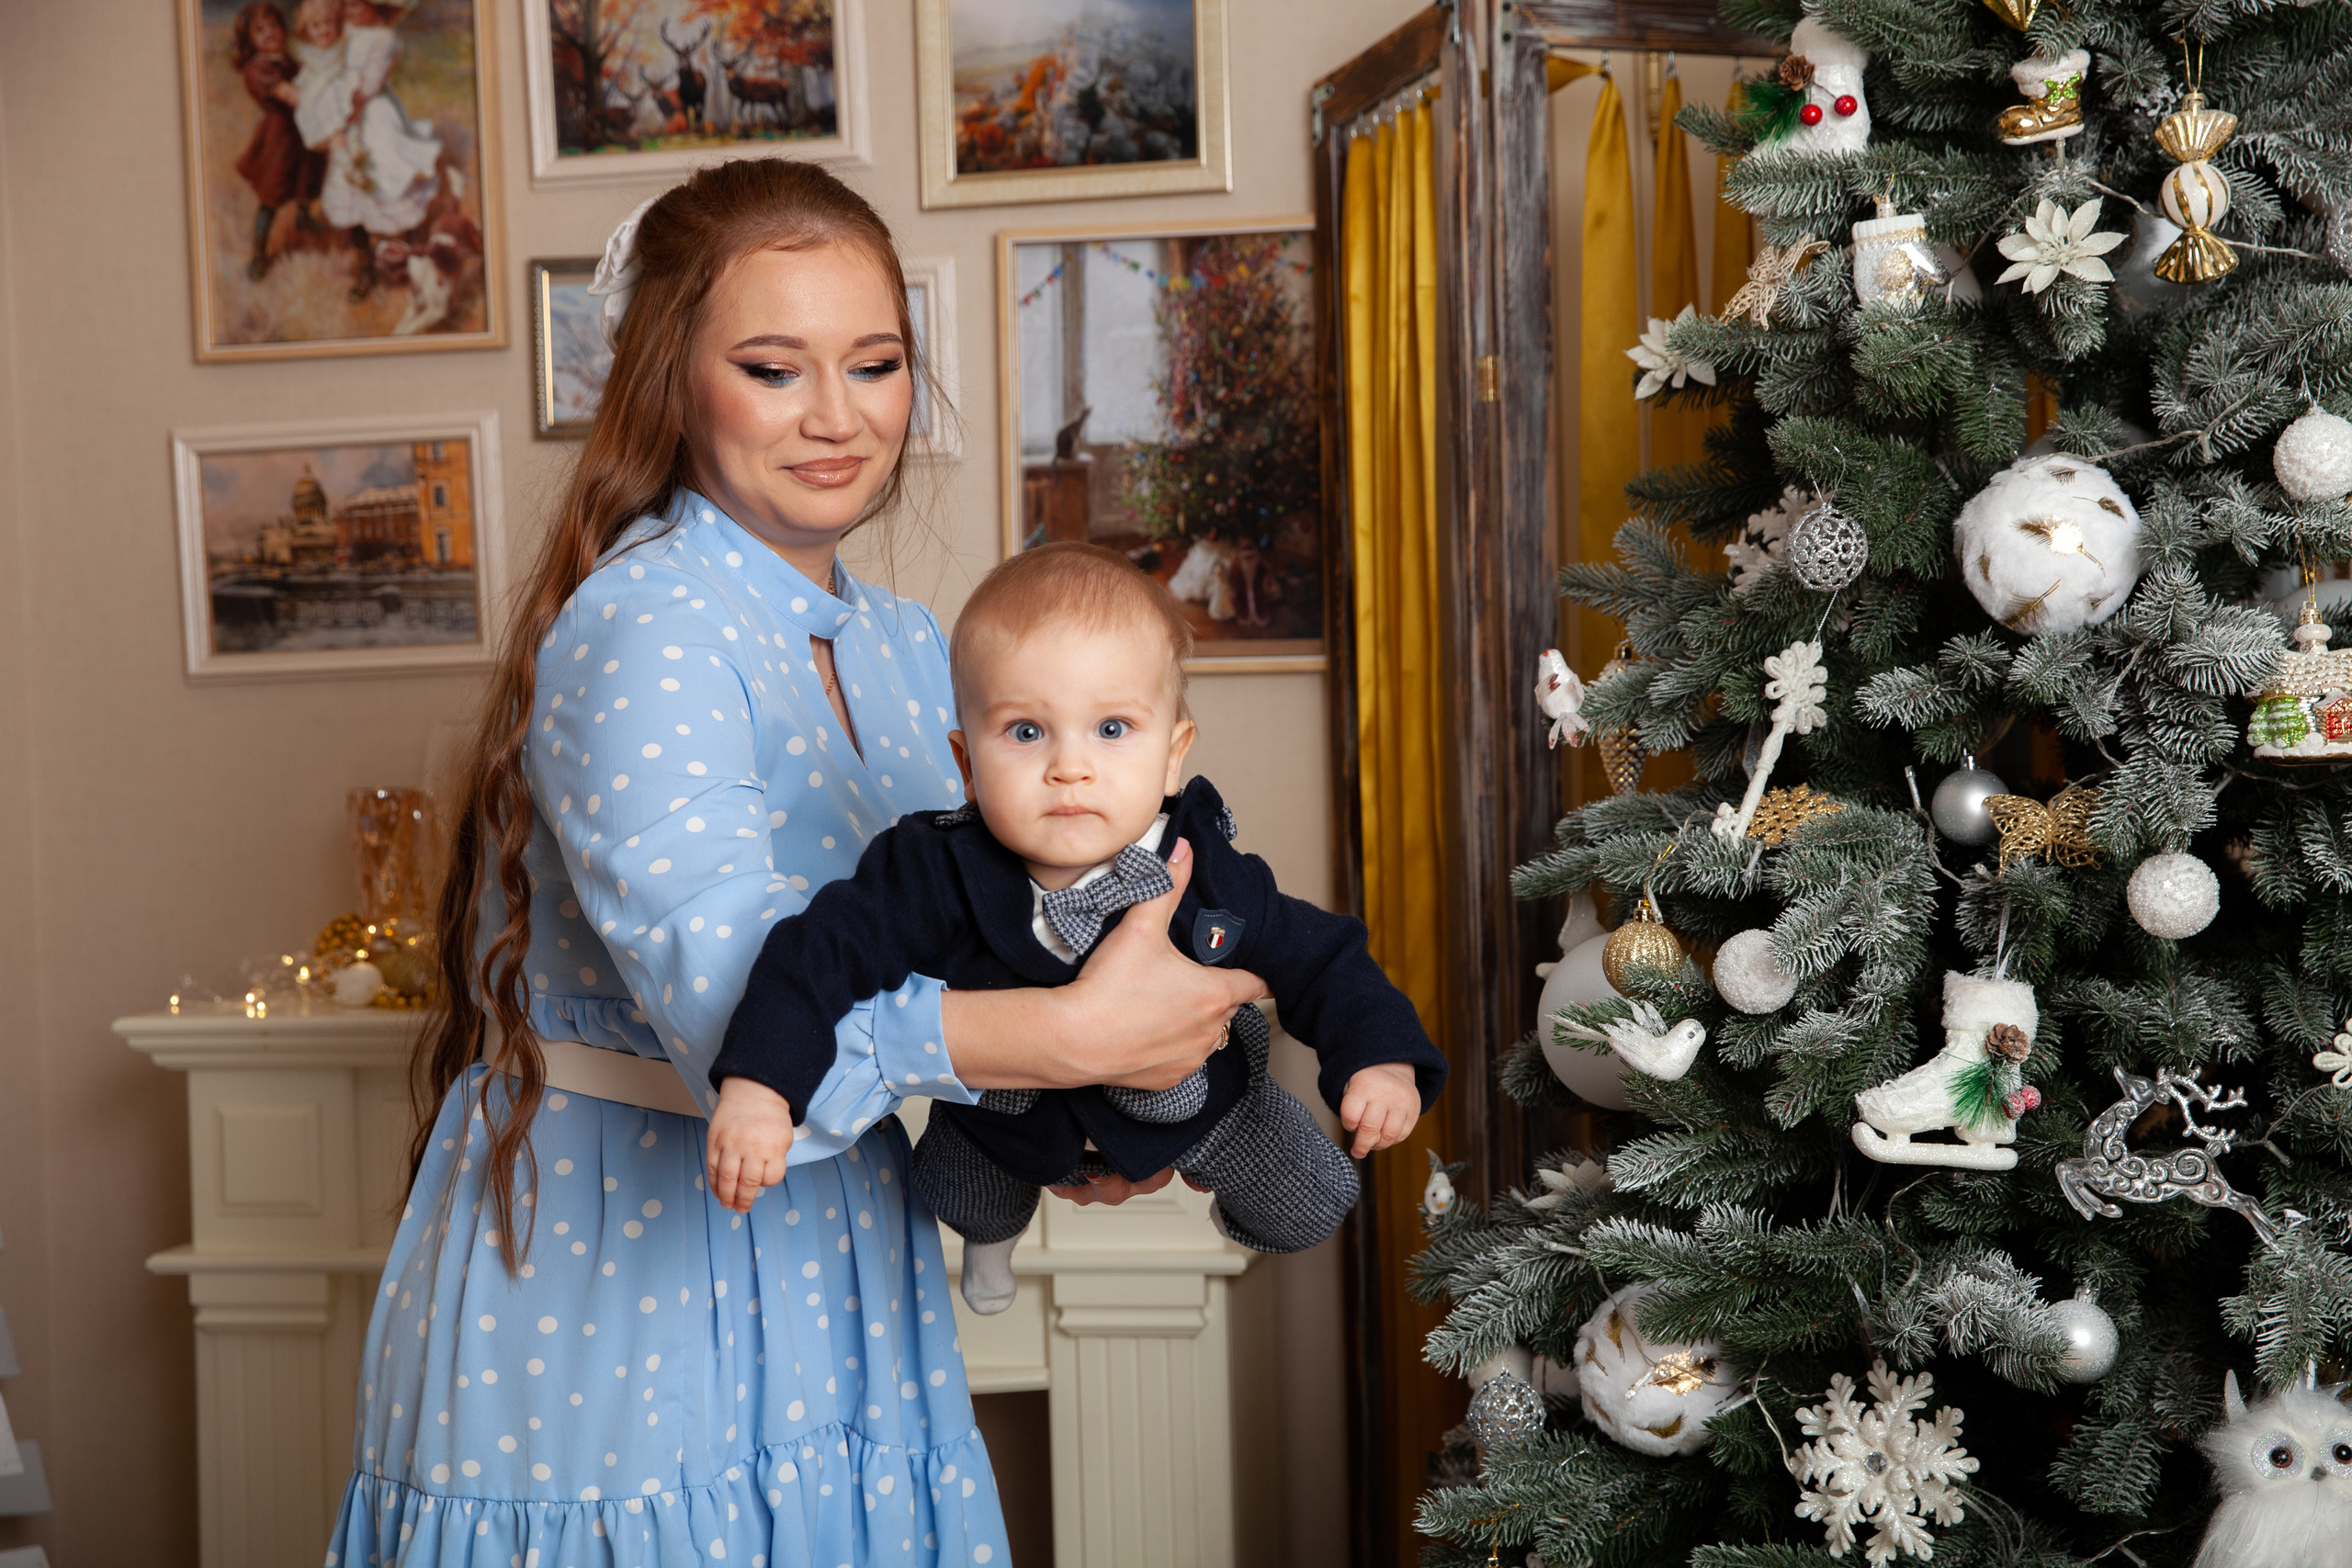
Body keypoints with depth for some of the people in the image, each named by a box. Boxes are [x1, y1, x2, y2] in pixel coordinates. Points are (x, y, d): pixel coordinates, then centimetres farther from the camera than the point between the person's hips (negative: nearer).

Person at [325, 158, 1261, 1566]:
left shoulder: (905, 647, 7)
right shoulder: (640, 629, -19)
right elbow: (728, 988, -32)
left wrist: (1067, 1123, -5)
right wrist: (1078, 1037, -34)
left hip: (822, 1266, 7)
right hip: (612, 1278, -7)